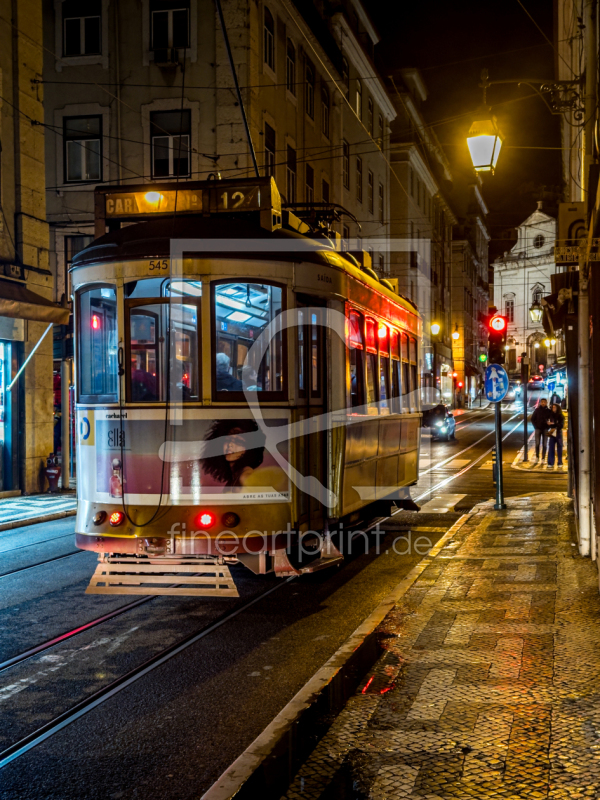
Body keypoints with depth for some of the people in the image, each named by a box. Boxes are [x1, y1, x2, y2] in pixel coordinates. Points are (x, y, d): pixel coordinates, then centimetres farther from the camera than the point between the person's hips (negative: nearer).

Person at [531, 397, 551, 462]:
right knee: (537, 444, -1)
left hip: (545, 429, 0)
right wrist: (535, 426, -2)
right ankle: (537, 457, 12)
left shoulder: (548, 411, 2)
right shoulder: (537, 410, 2)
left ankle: (543, 458, 2)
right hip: (538, 429, 0)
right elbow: (532, 418, 6)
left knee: (544, 444, 0)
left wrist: (548, 426, -8)